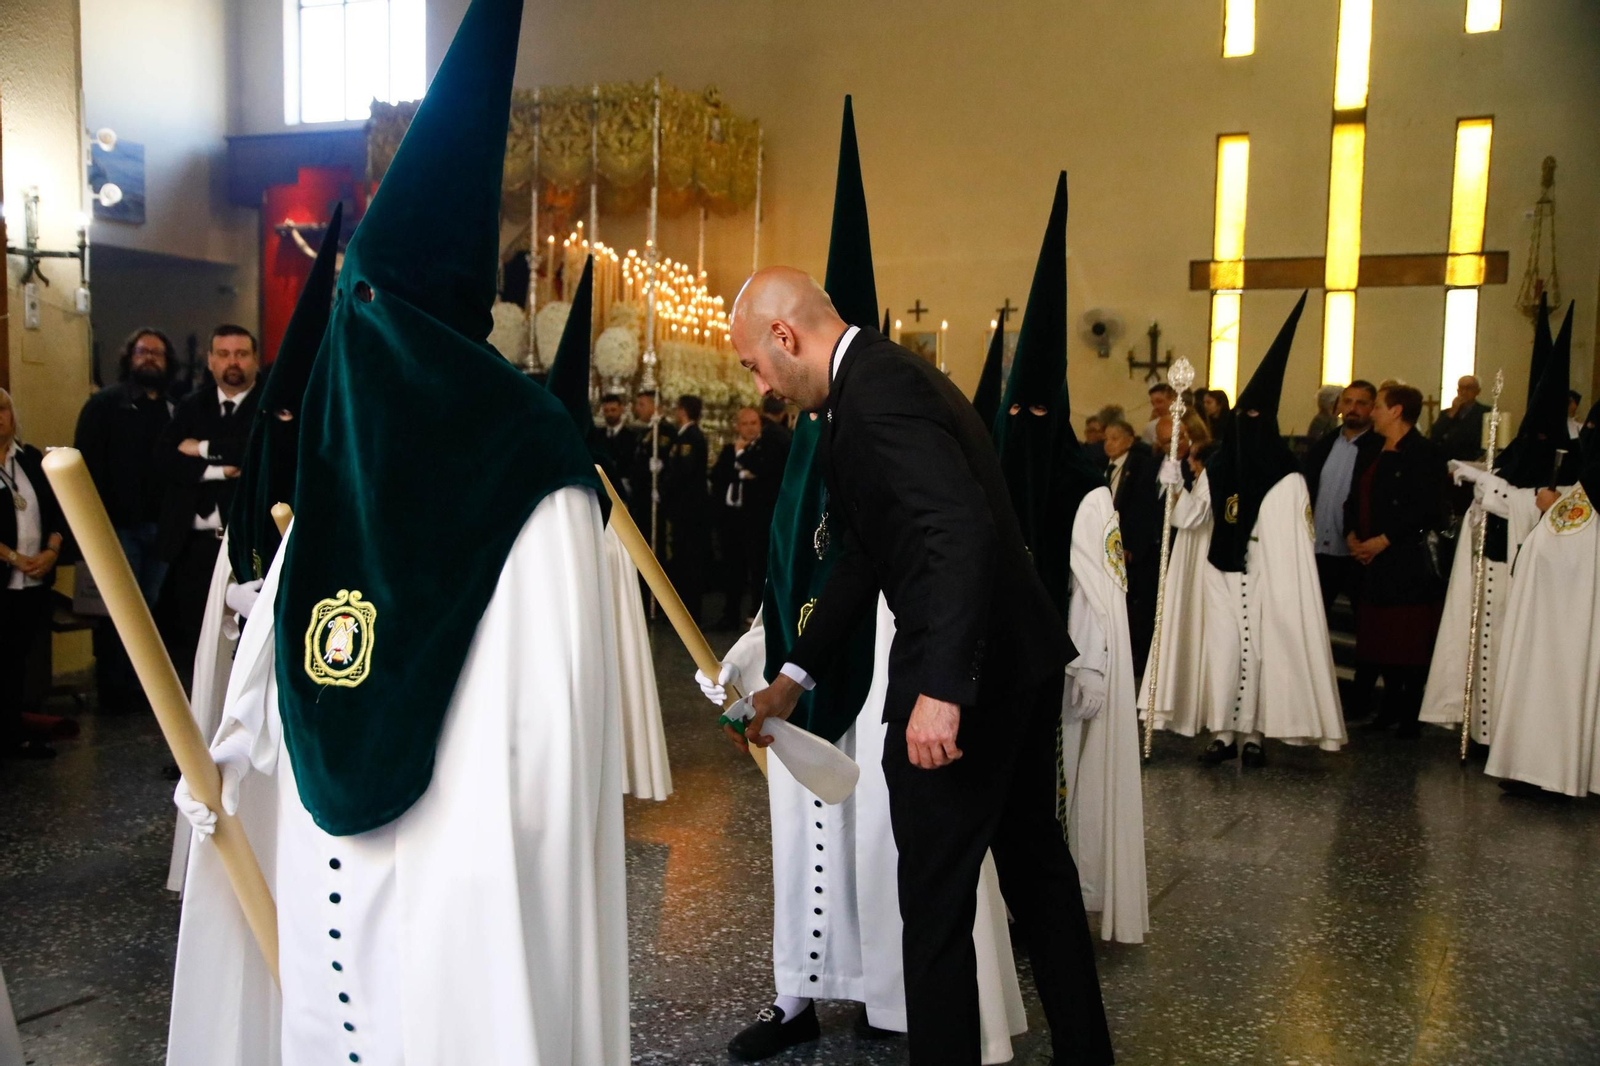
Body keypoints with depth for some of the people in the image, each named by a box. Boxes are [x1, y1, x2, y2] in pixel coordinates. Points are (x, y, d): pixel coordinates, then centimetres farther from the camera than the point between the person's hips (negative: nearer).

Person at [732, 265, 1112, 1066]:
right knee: (1033, 859, 23)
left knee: (936, 900, 3)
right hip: (1021, 660, 11)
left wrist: (939, 689, -33)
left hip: (968, 677, -11)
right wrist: (795, 676, 19)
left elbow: (962, 530, -30)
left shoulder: (875, 393, -17)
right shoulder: (886, 377, 14)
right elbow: (868, 552, 18)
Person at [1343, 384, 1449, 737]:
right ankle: (1391, 709, 17)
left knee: (1410, 646, -3)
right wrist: (1352, 536, 1)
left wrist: (1382, 541, -16)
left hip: (1408, 564, -7)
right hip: (1372, 564, 7)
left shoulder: (1424, 452, -7)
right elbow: (1353, 502, 19)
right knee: (1382, 643, 9)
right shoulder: (1372, 457, 18)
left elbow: (1426, 510, -15)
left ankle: (1411, 716, 5)